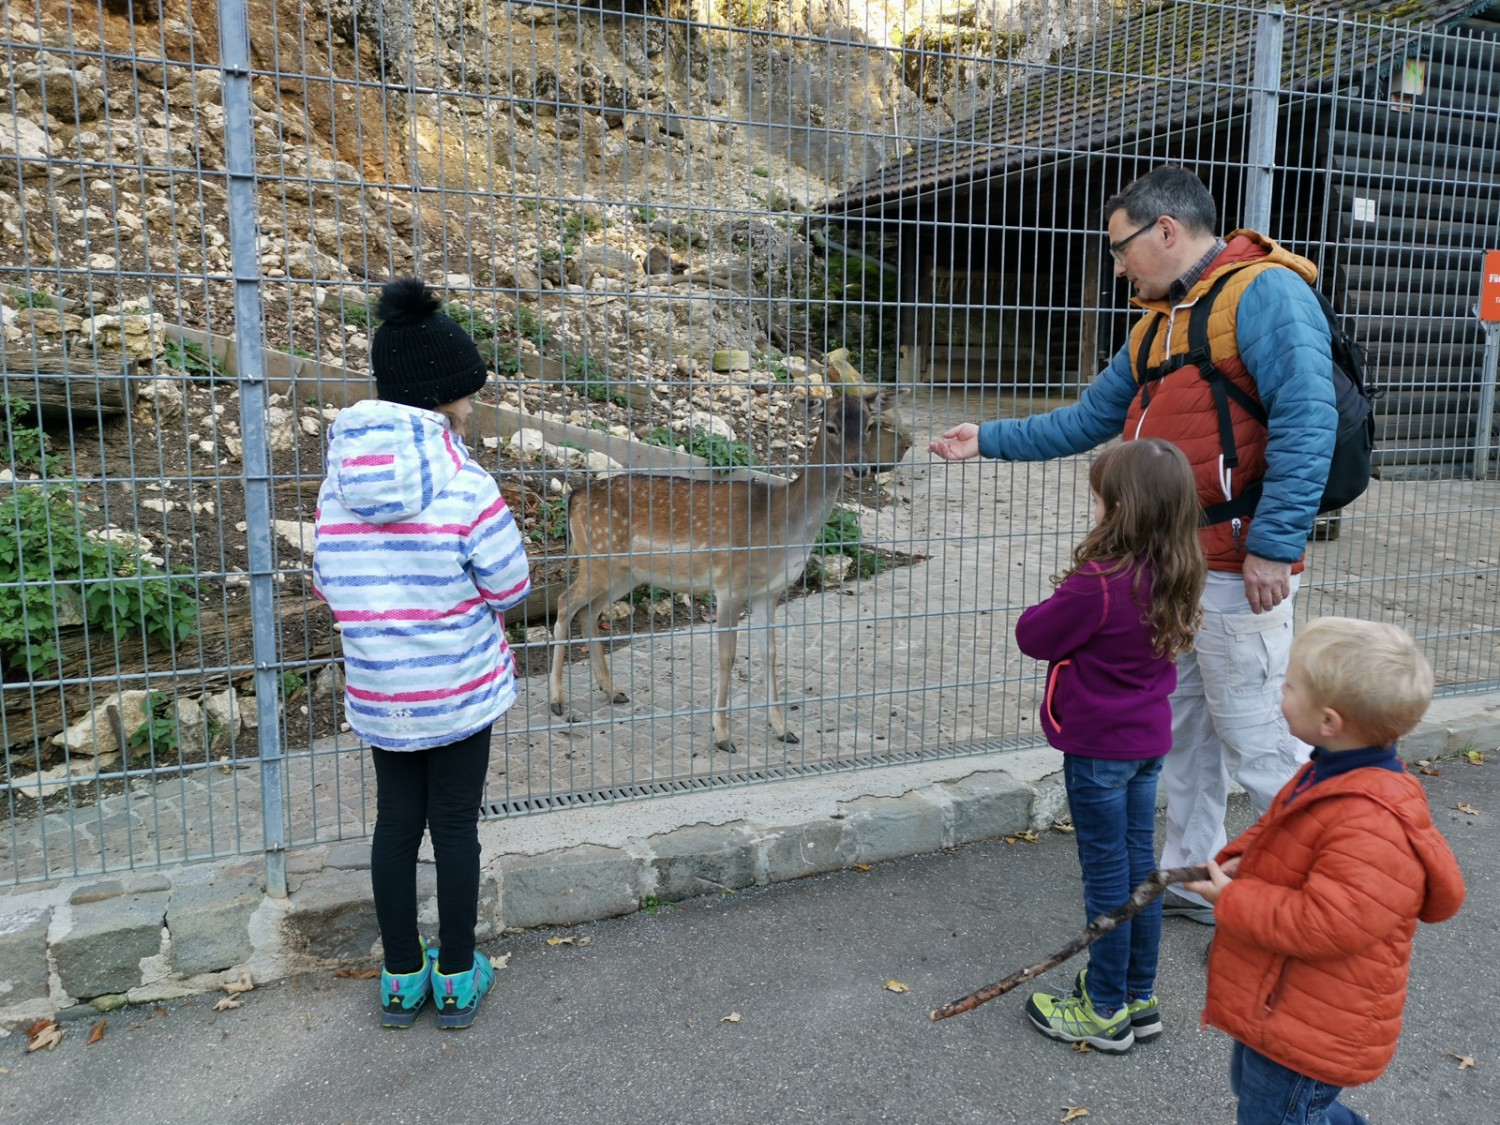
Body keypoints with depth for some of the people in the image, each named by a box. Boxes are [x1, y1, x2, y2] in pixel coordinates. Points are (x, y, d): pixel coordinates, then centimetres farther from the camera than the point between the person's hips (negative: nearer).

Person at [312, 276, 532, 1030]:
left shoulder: (339, 486, -4)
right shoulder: (463, 484, -19)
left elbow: (329, 586, 2)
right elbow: (510, 586, -12)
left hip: (378, 694, 4)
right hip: (461, 688, -4)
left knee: (395, 825, 17)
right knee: (455, 828, 11)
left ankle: (402, 981, 30)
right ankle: (457, 981, 26)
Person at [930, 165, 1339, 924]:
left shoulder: (1265, 292, -12)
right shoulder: (1157, 326, 17)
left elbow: (1307, 419, -21)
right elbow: (1088, 420, 22)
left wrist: (1274, 544, -24)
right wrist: (989, 439, 20)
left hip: (1234, 572, -9)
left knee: (1257, 742, -1)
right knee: (1182, 731, 17)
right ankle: (1192, 879, 32)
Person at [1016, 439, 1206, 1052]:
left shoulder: (1098, 585, -27)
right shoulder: (1173, 576, -2)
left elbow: (1034, 636, -15)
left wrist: (1056, 604, 1)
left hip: (1098, 747, -8)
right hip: (1148, 738, 8)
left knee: (1106, 874, 5)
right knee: (1139, 864, 17)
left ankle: (1106, 1011, 21)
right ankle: (1139, 996, 32)